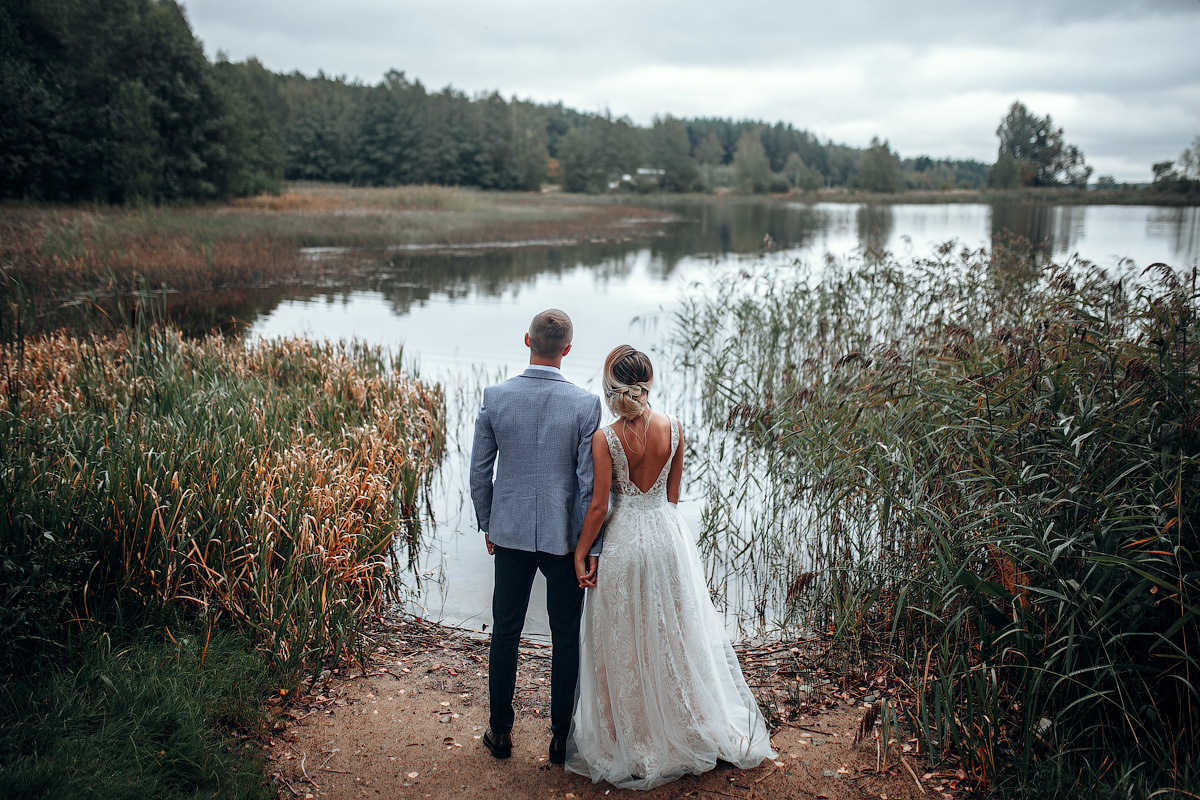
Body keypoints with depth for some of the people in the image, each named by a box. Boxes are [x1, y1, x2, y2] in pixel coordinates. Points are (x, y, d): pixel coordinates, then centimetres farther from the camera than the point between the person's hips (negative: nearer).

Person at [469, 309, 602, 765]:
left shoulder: (495, 397, -8)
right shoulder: (585, 404, -14)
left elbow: (479, 471, -1)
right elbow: (589, 483, -12)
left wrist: (487, 524, 14)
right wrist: (591, 549, -4)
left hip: (510, 531, 2)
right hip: (564, 537, -2)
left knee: (505, 632, 16)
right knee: (567, 636, 12)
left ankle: (500, 732, 28)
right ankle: (562, 736, 23)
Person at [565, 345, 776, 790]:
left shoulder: (605, 439, -17)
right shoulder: (674, 429, -7)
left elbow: (598, 506, -13)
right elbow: (672, 494, 2)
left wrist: (580, 553, -2)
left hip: (624, 537, -3)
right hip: (667, 533, 3)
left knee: (624, 642, 11)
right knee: (676, 632, 19)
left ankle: (630, 742, 25)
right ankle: (683, 728, 34)